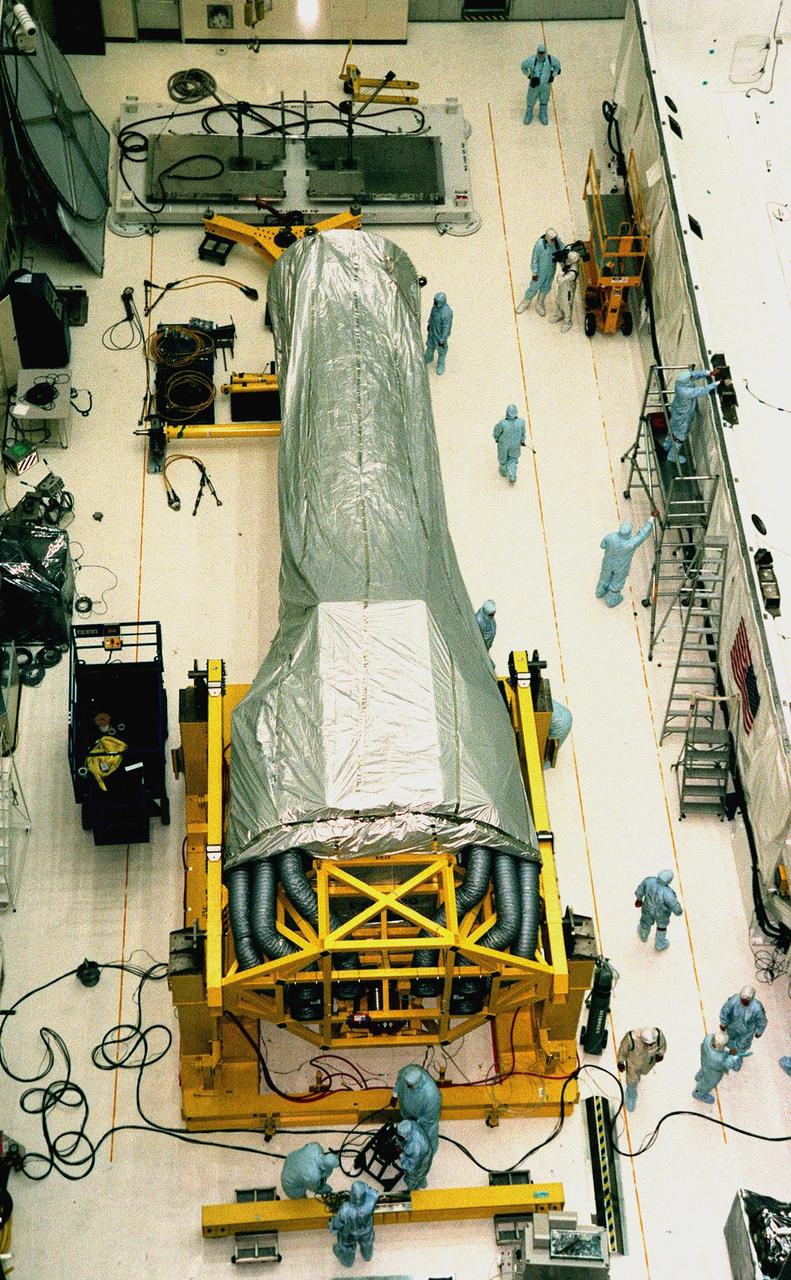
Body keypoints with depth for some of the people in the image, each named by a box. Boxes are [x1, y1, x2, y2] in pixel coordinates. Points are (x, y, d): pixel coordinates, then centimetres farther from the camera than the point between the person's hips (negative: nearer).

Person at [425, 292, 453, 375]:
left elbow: (446, 327, -30)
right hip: (432, 330, 6)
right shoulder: (437, 304, -19)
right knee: (430, 345, 29)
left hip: (441, 333, -6)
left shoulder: (446, 312, -41)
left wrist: (442, 340, -20)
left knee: (441, 349, 19)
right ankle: (428, 359, 57)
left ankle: (441, 365, 46)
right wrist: (430, 324, 18)